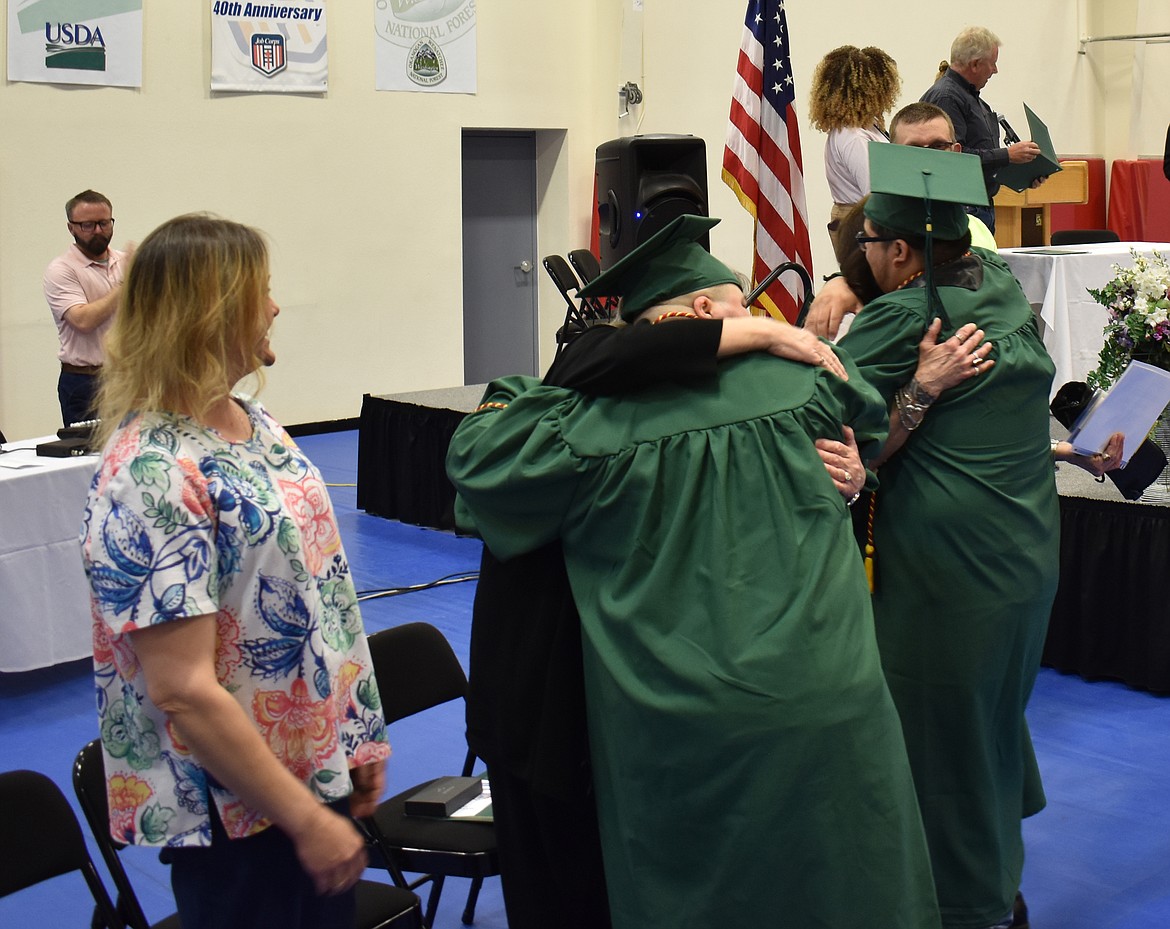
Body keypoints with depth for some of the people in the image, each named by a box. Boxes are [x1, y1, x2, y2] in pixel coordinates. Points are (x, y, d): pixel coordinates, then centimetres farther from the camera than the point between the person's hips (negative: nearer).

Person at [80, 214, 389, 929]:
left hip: (318, 768, 8)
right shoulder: (151, 474, -22)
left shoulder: (257, 423, 5)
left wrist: (359, 734, 12)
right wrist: (307, 818, -20)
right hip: (240, 812, -8)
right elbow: (183, 692, -24)